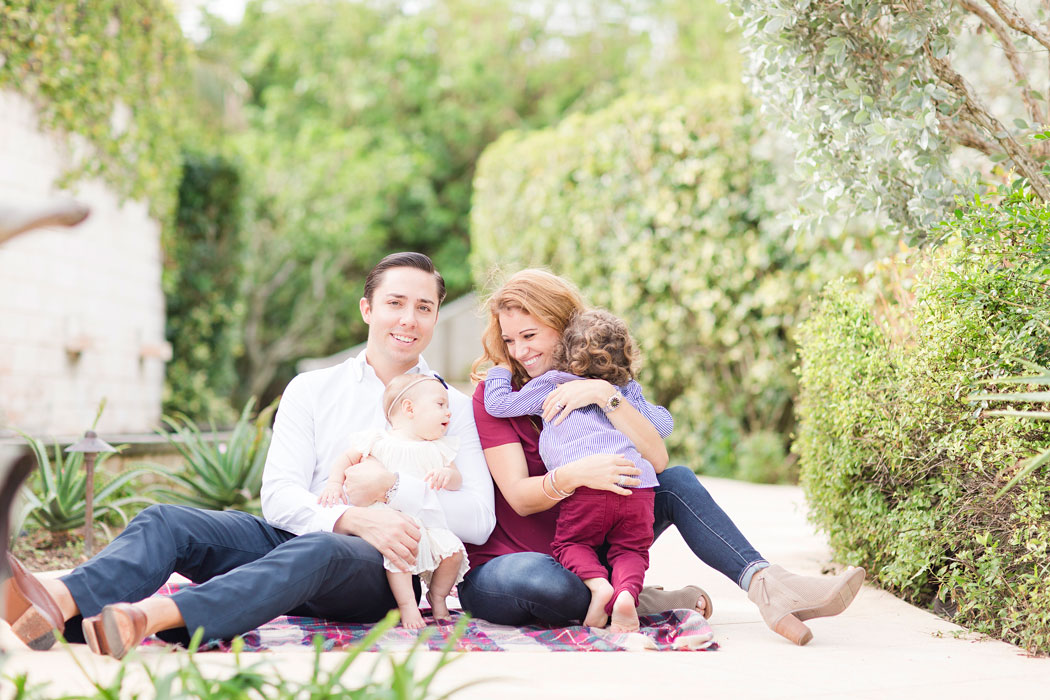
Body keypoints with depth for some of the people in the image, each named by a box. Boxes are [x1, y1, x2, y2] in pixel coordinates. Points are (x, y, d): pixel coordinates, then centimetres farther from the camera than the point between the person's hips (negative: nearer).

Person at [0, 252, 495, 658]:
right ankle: (60, 603, -48)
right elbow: (278, 496, 2)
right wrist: (353, 519, -17)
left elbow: (480, 520, 1)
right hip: (296, 534, 4)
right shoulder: (311, 390, 16)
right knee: (165, 522, -20)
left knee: (316, 551, -39)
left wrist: (392, 485, -11)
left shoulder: (452, 408, 12)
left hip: (383, 569, -3)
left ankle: (147, 618, -57)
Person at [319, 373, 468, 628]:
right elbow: (347, 459, 13)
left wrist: (447, 474, -11)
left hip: (428, 520, 4)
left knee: (453, 551, -19)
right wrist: (335, 483, -3)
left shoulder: (439, 448, 15)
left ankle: (437, 595, 9)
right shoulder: (378, 442, 5)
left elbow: (457, 481, 12)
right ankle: (407, 604, -22)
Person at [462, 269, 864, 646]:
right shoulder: (494, 393, -9)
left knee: (676, 482, -11)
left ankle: (765, 584, -26)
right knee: (550, 582, -42)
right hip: (500, 562, -4)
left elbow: (655, 457, -12)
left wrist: (605, 395, -24)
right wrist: (575, 474, -37)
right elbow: (520, 497, -18)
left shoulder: (591, 381, 4)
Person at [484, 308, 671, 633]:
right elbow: (663, 424, 33)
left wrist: (499, 371, 37)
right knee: (631, 548, 13)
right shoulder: (628, 391, 27)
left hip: (588, 484, -3)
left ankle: (598, 583, -13)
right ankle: (627, 592, -18)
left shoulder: (551, 384, 17)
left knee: (570, 544, 15)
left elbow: (498, 403, 18)